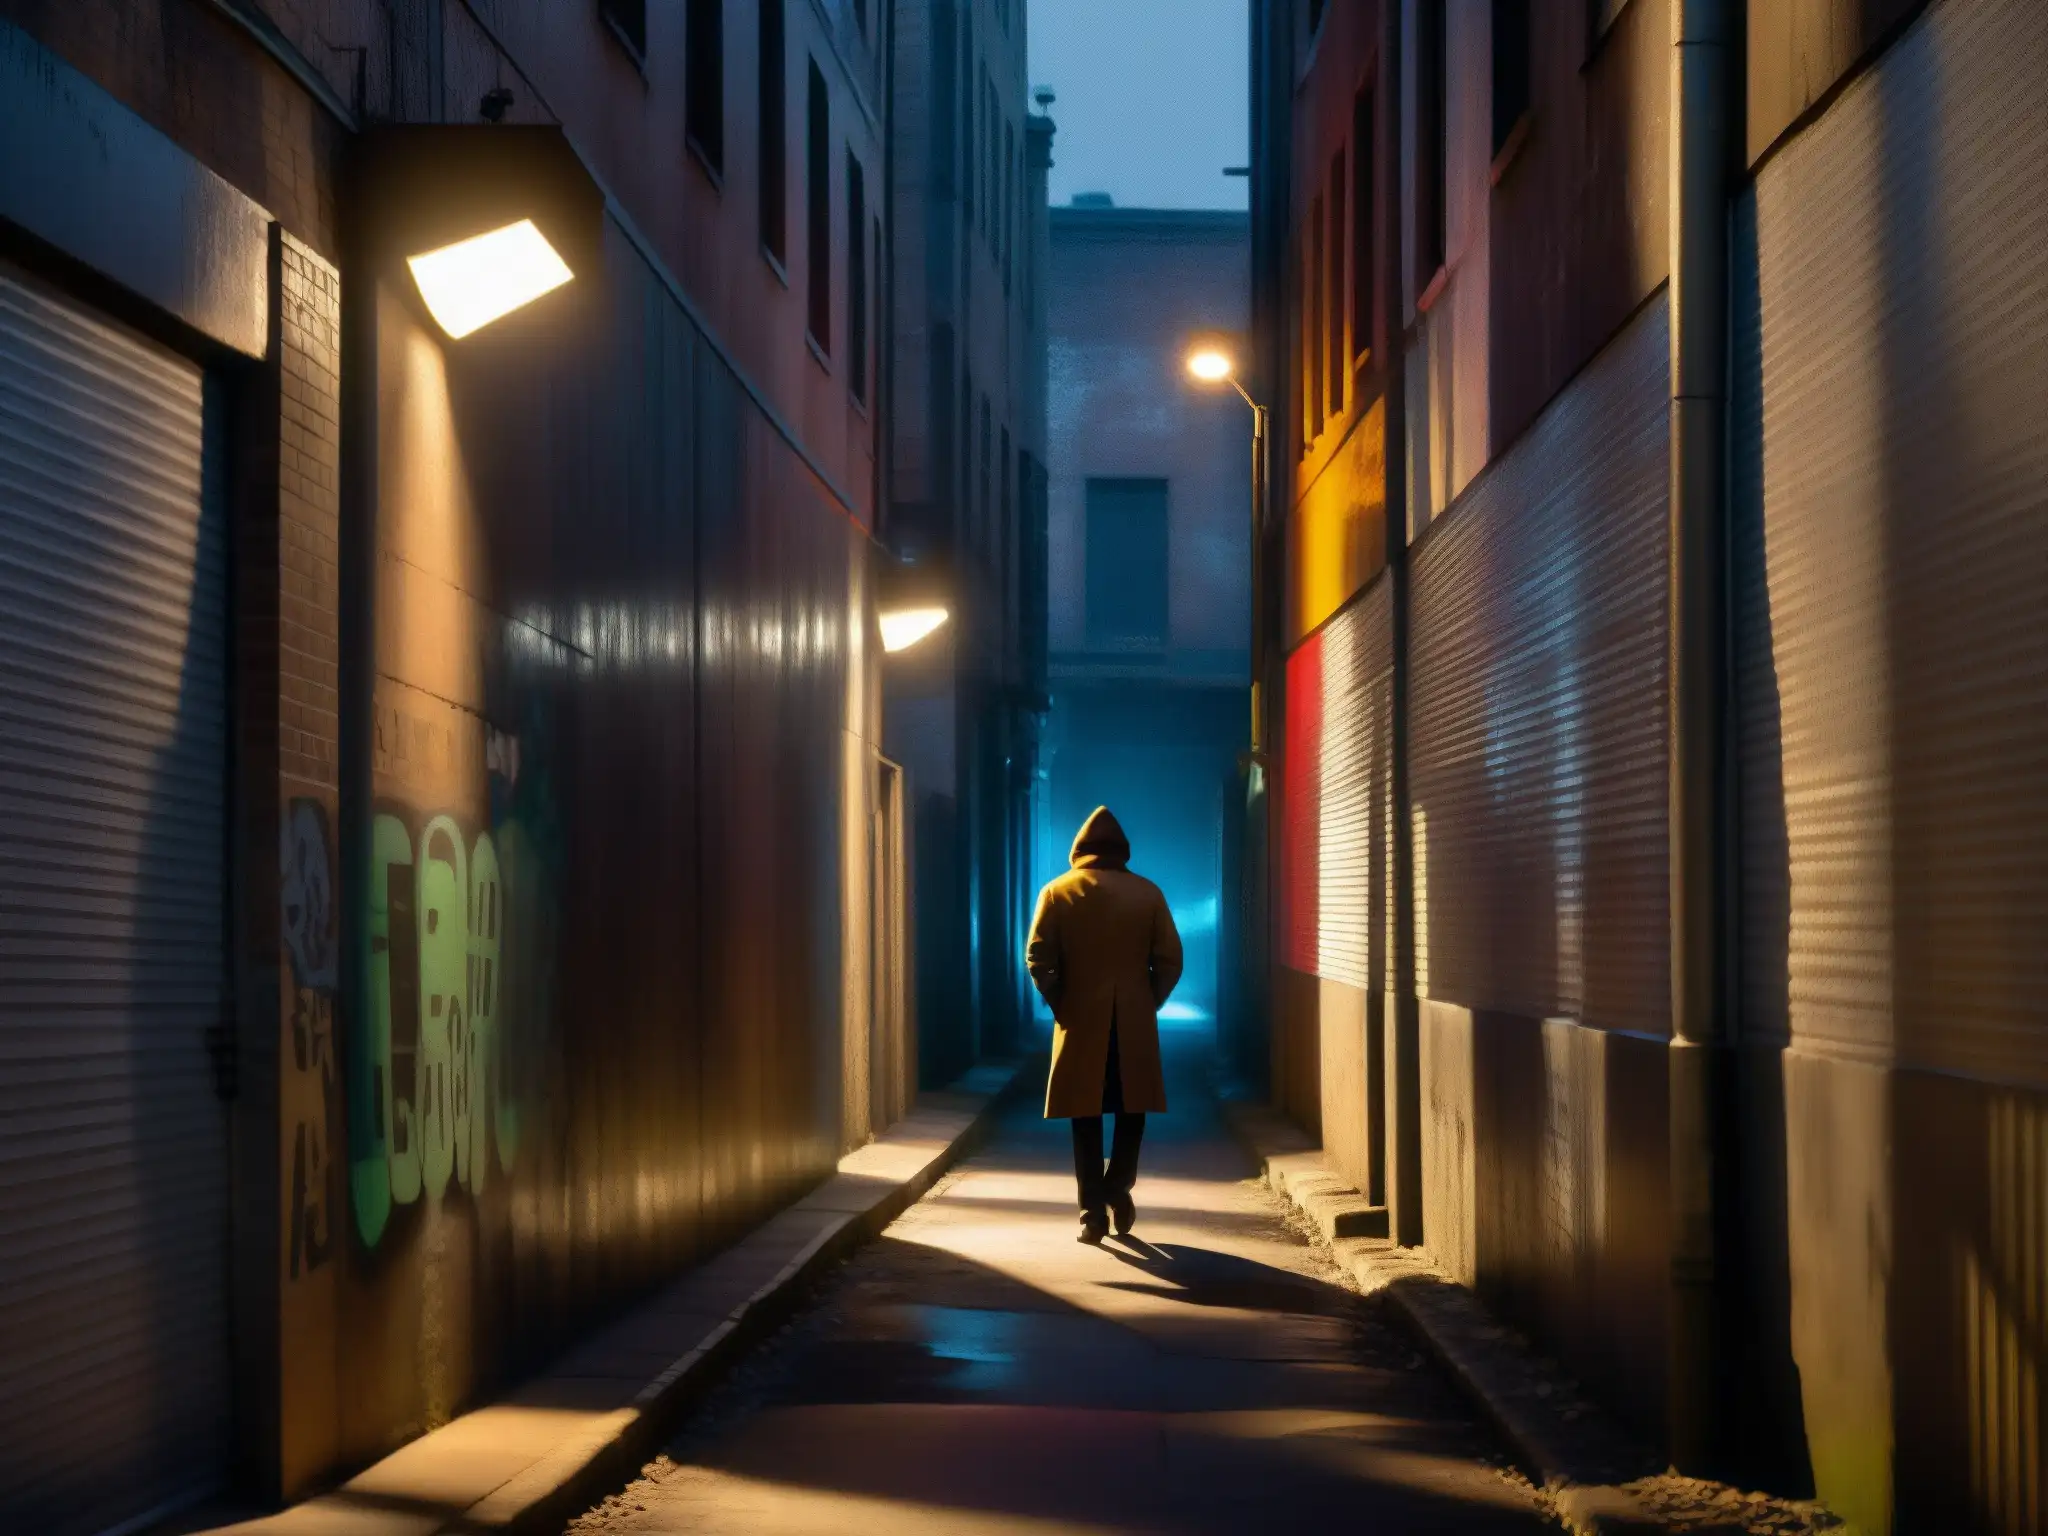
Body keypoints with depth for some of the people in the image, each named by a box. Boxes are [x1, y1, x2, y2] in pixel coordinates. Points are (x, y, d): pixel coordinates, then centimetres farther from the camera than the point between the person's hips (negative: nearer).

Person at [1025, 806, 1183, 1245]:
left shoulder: (1057, 892, -1)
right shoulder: (1148, 893, 1)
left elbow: (1038, 960, -7)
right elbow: (1170, 961, -3)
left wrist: (1061, 1005, 4)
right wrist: (1148, 1005, 9)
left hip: (1081, 1025, 0)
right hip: (1135, 1025, 0)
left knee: (1086, 1116, 5)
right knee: (1132, 1110, 16)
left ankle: (1094, 1212, 0)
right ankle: (1118, 1190, 7)